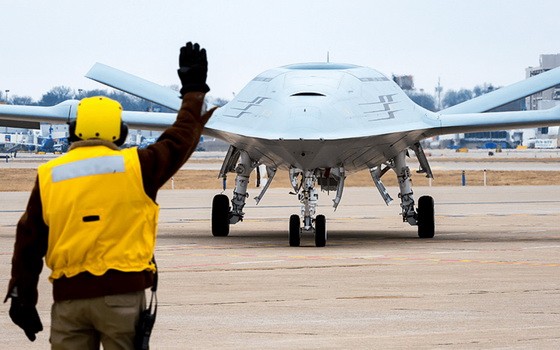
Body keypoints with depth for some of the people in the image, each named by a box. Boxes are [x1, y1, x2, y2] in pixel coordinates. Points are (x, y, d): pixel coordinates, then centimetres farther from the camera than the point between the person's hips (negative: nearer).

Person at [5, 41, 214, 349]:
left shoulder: (47, 176, 3)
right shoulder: (136, 166, -3)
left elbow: (28, 243, 7)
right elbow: (180, 140, 13)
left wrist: (23, 299, 14)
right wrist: (194, 91, 28)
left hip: (68, 296, 2)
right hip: (122, 291, -2)